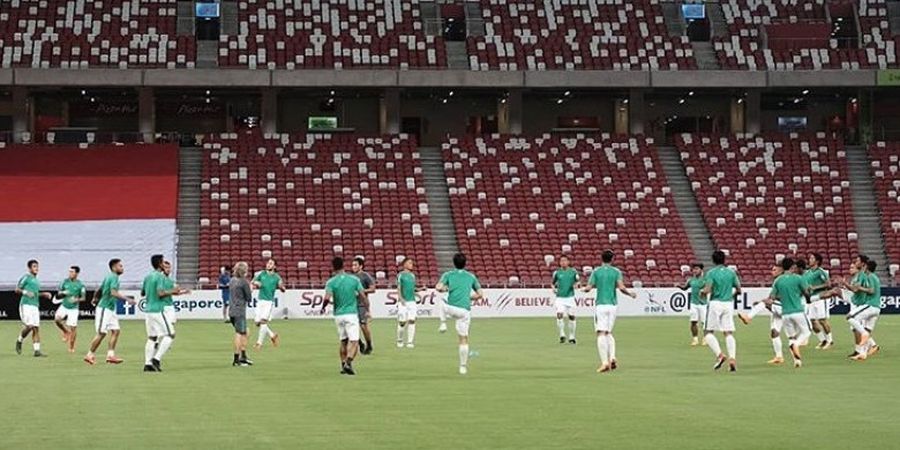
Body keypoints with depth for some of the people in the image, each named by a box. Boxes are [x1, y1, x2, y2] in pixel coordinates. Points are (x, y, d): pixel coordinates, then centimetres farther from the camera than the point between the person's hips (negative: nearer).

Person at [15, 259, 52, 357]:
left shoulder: (36, 280, 22)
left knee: (36, 328, -1)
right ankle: (19, 341, 9)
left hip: (35, 306, 8)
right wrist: (25, 292, -21)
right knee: (29, 326, -17)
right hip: (26, 305, -8)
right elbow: (17, 290, -5)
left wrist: (44, 295, 19)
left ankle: (37, 351, -3)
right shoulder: (26, 277, -2)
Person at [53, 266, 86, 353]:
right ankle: (65, 332, 6)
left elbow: (83, 298, 0)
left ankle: (71, 347, 14)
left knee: (73, 327, -3)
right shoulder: (65, 282, 2)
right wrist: (63, 294, -14)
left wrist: (76, 300, -20)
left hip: (73, 308, -2)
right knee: (57, 319, -23)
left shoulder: (80, 284, -6)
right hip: (64, 306, 2)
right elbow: (58, 296, 9)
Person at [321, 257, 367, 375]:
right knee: (354, 341, -5)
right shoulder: (354, 279, -2)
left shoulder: (331, 282, -4)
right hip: (351, 313, -2)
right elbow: (363, 297, -3)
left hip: (338, 315, 2)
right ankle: (348, 362, -24)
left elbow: (327, 298, -15)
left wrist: (323, 308, 3)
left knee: (343, 341, 17)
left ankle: (343, 365, 19)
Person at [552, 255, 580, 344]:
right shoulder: (557, 272, 2)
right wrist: (553, 288, -5)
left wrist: (576, 284, -8)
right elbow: (552, 282, 15)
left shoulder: (573, 271, 2)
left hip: (570, 297, 1)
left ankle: (571, 337, 18)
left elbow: (577, 280, 14)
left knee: (571, 317, 5)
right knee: (559, 315, -17)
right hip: (560, 298, -1)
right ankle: (562, 335, -6)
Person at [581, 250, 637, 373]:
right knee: (609, 332, 17)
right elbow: (621, 288, -8)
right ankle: (612, 357, -1)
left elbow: (588, 288, -3)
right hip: (613, 304, 2)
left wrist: (584, 289, 20)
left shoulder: (596, 271, 2)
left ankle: (604, 362, -16)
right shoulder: (616, 271, 3)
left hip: (601, 304, -2)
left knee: (601, 334, -5)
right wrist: (630, 294, 9)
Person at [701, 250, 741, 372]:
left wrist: (702, 292, 6)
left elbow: (707, 290, -15)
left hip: (715, 304, -3)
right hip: (728, 304, 3)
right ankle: (732, 358, -11)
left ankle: (719, 354, -13)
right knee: (729, 333, 3)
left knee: (709, 332, 6)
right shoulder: (731, 272, 6)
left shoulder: (711, 273, -5)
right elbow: (738, 290, 7)